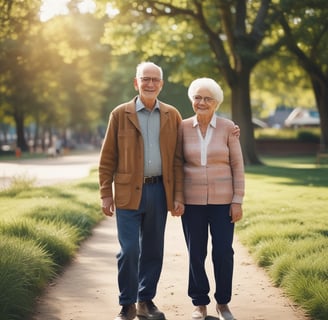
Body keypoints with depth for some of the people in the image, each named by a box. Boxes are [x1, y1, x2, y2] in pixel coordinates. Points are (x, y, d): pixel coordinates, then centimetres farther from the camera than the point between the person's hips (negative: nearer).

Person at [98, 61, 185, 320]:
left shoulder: (172, 115, 7)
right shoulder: (120, 114, 1)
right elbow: (107, 157, 2)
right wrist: (106, 194, -2)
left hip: (160, 191, 2)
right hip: (129, 192, -2)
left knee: (153, 250, 8)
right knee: (129, 250, -5)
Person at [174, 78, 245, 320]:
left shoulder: (228, 128, -1)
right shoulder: (183, 128, 2)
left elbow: (237, 166, 0)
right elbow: (178, 163, 8)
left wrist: (238, 200, -4)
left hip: (222, 201, -1)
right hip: (192, 201, 1)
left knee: (223, 252, -1)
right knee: (196, 253, 5)